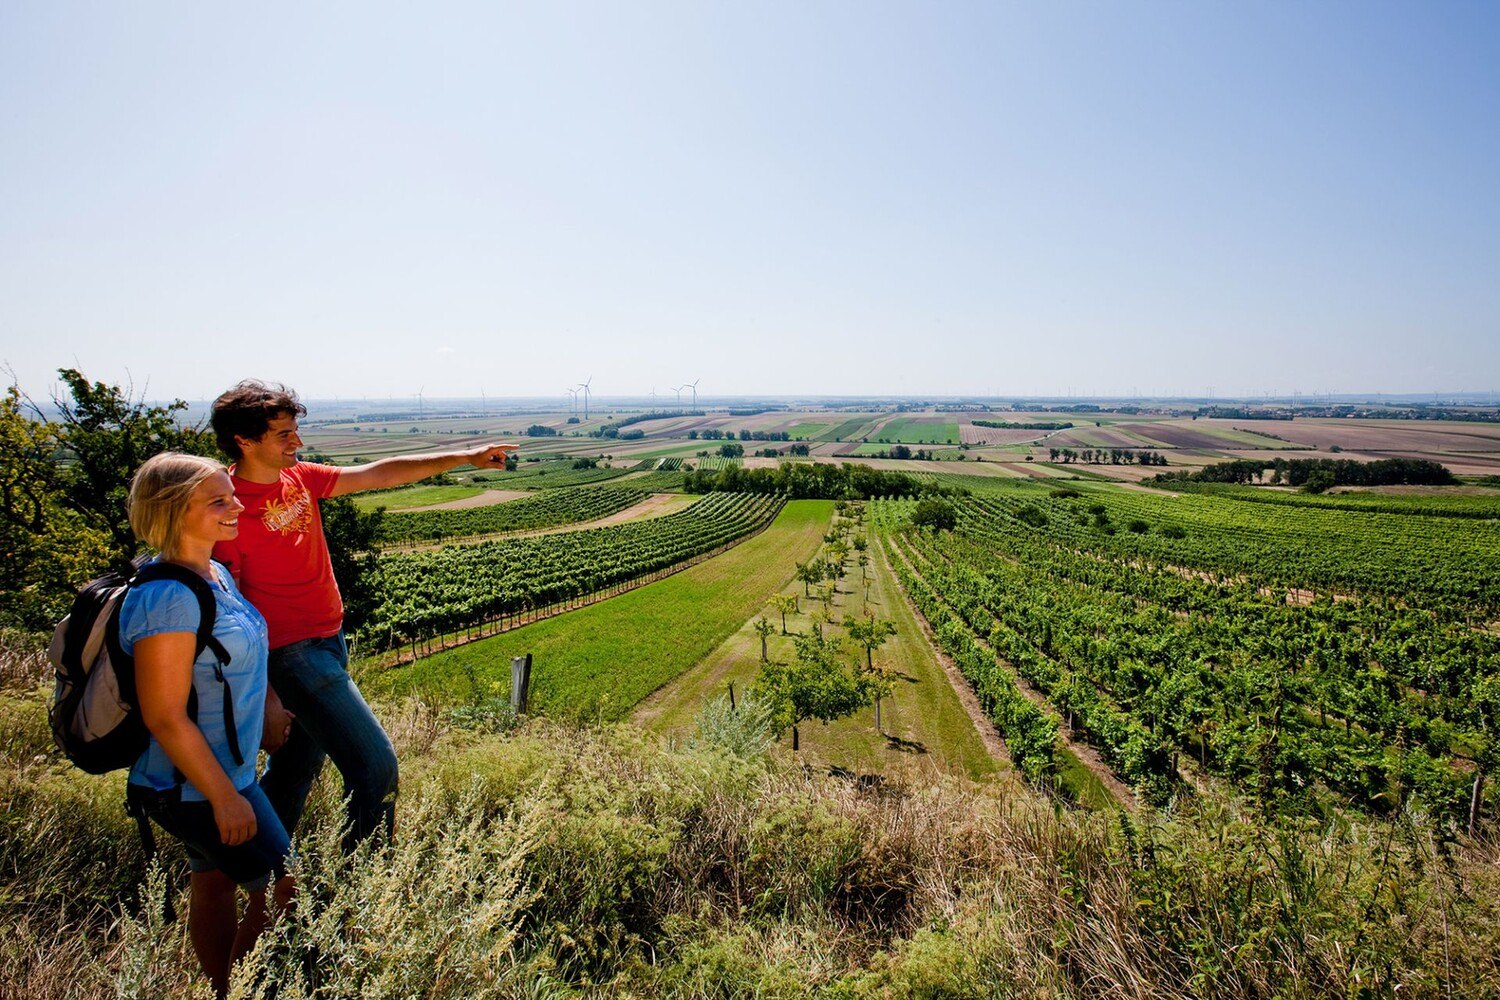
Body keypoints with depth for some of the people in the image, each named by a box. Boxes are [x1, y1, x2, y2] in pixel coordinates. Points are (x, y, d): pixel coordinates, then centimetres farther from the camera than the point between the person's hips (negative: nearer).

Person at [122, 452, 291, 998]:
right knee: (281, 893, 4)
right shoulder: (168, 598, -27)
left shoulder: (217, 574, 2)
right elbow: (165, 717, -25)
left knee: (215, 882, 22)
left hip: (223, 771, 9)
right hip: (196, 785, -9)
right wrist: (225, 797, -20)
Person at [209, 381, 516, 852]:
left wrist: (464, 457, 4)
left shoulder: (299, 477, 4)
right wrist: (263, 699, -18)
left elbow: (379, 474, 8)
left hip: (329, 642, 8)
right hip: (293, 654, -8)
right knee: (375, 764, -8)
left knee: (298, 765, 21)